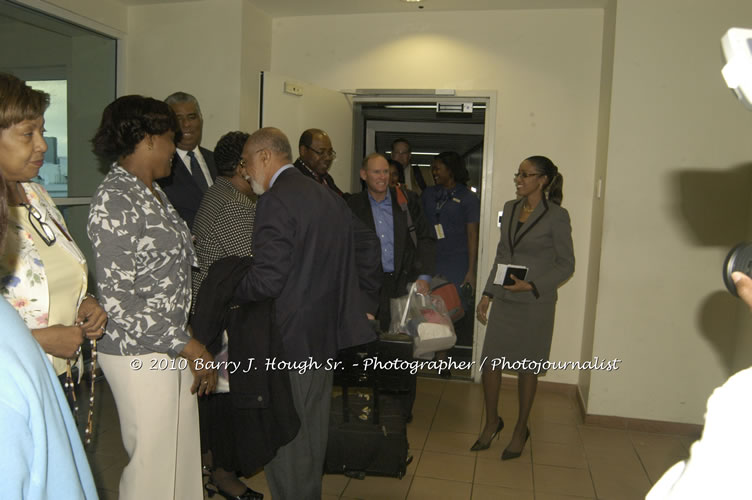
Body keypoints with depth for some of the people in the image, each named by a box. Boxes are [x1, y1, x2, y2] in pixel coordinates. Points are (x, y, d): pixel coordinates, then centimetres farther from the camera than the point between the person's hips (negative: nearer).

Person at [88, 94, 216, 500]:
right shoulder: (113, 200, -17)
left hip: (172, 348, 8)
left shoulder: (152, 191, 10)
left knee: (182, 456, 17)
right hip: (140, 354, -8)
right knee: (155, 466, 6)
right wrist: (187, 346, -18)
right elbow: (116, 299, -20)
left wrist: (188, 340, 9)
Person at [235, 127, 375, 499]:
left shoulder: (276, 200, -17)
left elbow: (266, 280, -23)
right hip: (326, 334, 9)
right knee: (312, 432, 20)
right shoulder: (329, 197, 9)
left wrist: (229, 292, -6)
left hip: (290, 338, -9)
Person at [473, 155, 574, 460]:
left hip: (535, 303, -5)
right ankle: (492, 423, 28)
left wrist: (531, 286, -19)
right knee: (489, 361, 6)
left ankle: (521, 429, 28)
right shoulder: (510, 209, 7)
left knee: (527, 366, 9)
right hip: (504, 299, 5)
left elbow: (566, 265, -7)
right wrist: (487, 294, 10)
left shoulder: (557, 216, -10)